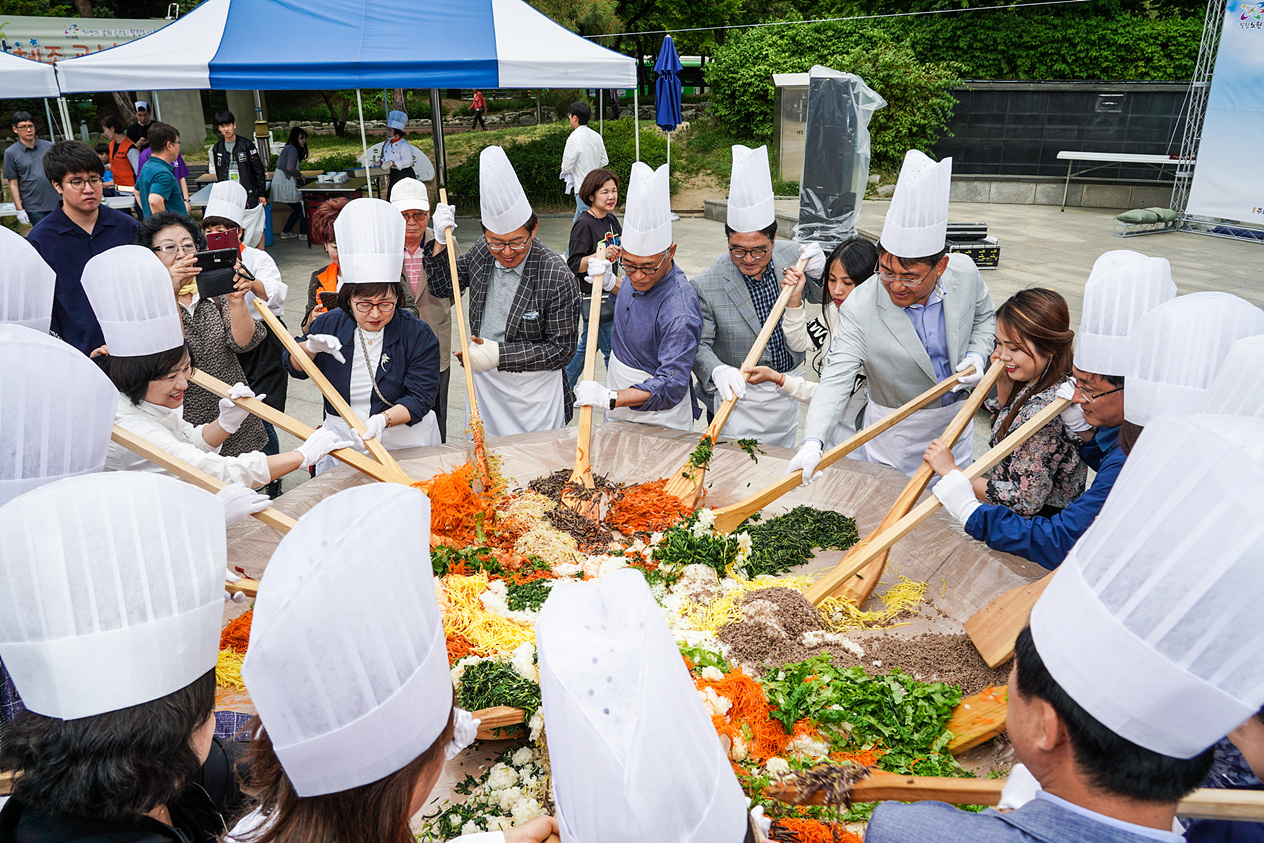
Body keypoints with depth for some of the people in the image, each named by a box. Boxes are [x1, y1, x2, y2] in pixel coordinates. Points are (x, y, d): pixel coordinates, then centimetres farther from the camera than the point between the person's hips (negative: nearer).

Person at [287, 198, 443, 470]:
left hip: (405, 444, -3)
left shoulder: (419, 335, -12)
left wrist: (383, 419, -33)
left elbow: (420, 398, -16)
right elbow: (294, 366, 14)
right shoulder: (329, 325, -1)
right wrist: (311, 347, -9)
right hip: (342, 443, 3)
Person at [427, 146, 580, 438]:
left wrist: (499, 354, -24)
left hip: (533, 395, -5)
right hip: (483, 384, 5)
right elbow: (442, 285, 13)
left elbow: (561, 349, -17)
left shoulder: (558, 277, -20)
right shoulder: (482, 251, -4)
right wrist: (441, 240, -5)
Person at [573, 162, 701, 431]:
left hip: (656, 420, -8)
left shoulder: (679, 312, -33)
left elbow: (670, 387, -34)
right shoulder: (640, 278, -7)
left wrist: (609, 398, -44)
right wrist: (610, 282, -1)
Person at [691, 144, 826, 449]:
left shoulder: (792, 257, -6)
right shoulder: (705, 285, -19)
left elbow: (820, 298, 10)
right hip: (738, 400, -4)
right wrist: (717, 371, -38)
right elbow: (698, 345, -16)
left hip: (787, 395, 4)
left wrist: (817, 272, -13)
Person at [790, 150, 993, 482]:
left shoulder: (965, 273, -14)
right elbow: (835, 380, -32)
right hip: (894, 438, -3)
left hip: (954, 425, 4)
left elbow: (984, 317, 8)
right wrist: (812, 443, -47)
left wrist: (977, 355, -13)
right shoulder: (859, 309, -27)